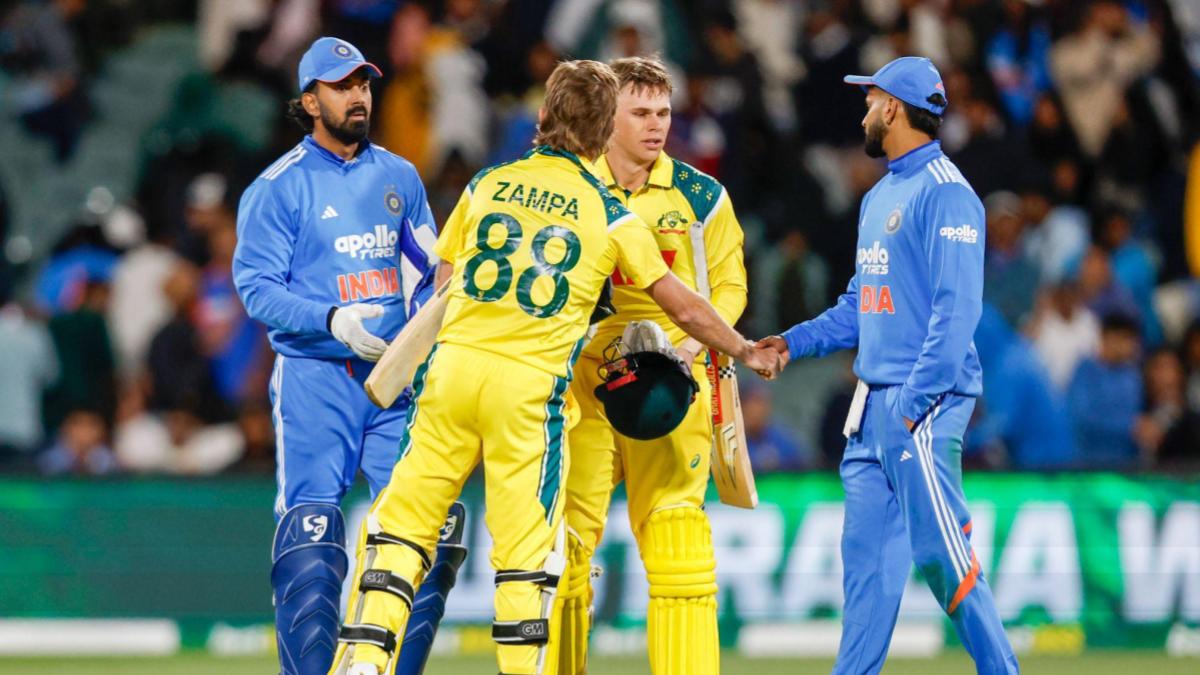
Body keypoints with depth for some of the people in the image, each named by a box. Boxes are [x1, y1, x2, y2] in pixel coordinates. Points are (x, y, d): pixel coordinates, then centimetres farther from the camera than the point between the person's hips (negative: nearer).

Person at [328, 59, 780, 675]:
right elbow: (682, 307, 10)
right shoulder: (611, 216, 4)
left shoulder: (487, 184, 11)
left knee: (402, 524, 6)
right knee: (527, 549, 4)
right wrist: (746, 352, 24)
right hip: (530, 387, -2)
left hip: (453, 366, 2)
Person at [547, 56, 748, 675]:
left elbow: (730, 286, 8)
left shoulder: (700, 197, 5)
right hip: (581, 379, 1)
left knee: (674, 527, -5)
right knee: (564, 533, -3)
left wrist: (690, 345, -9)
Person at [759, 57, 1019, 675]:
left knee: (938, 552, -10)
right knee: (868, 554, 6)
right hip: (873, 406, 9)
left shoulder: (944, 193, -10)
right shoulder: (879, 198, 19)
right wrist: (793, 342, 12)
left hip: (924, 405, -9)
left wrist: (913, 402, -22)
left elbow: (957, 309, -17)